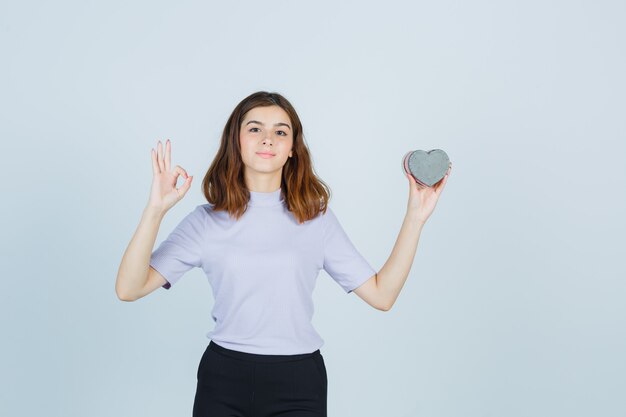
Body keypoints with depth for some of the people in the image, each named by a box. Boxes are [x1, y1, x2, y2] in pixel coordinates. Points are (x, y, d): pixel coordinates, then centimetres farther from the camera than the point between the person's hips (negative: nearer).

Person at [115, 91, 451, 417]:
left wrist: (415, 217, -6)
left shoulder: (316, 217, 2)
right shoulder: (207, 220, -1)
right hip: (223, 379, 0)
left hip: (298, 382, 1)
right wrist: (156, 209, -20)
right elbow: (128, 289, -9)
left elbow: (381, 295, -1)